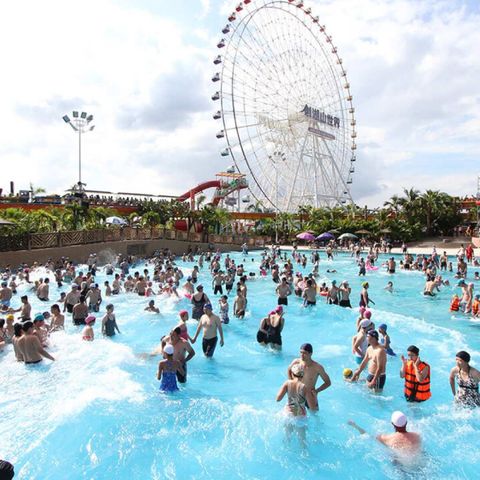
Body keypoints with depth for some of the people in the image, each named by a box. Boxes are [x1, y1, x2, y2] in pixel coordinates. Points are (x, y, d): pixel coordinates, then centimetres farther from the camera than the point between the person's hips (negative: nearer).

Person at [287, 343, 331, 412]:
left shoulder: (317, 367, -21)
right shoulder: (296, 362, -15)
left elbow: (328, 382, -8)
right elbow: (289, 370, 9)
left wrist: (317, 391, -19)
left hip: (310, 397, -2)